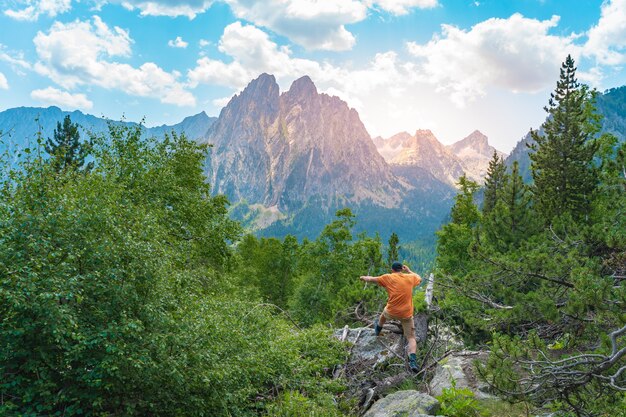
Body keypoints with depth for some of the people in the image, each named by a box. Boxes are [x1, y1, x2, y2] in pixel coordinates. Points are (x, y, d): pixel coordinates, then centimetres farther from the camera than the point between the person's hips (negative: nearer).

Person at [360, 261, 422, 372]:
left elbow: (371, 279, 8)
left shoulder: (388, 277, -5)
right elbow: (419, 279, 25)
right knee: (411, 338, 6)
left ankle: (378, 329, 64)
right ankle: (412, 361, -15)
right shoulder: (410, 278, 2)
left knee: (384, 313, 36)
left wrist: (364, 277, 27)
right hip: (406, 314, 0)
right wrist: (409, 271, 32)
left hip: (391, 312, 0)